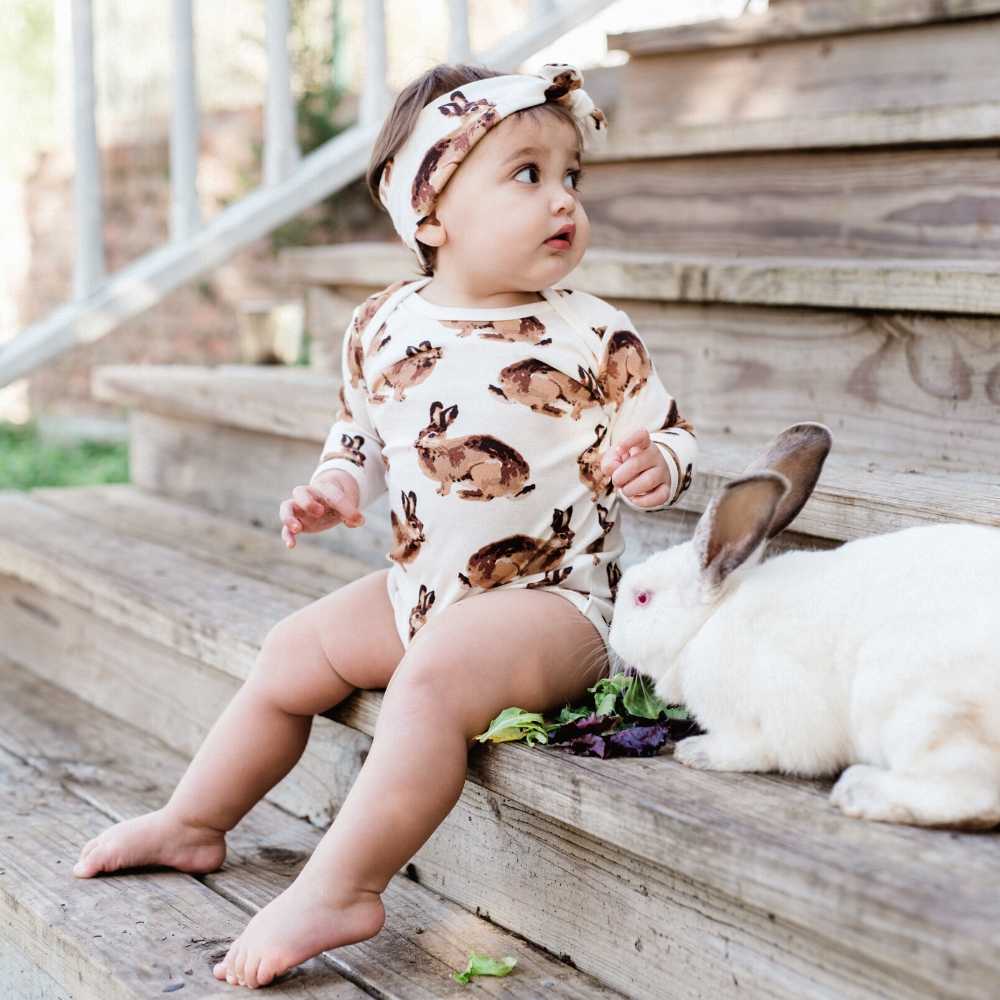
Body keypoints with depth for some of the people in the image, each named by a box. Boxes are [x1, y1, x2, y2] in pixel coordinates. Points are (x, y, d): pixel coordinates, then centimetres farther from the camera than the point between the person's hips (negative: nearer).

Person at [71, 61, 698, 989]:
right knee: (288, 654, 13)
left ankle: (338, 889, -27)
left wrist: (652, 467, -28)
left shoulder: (593, 338, -12)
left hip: (548, 597, -6)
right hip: (418, 589, 7)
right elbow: (359, 432, 17)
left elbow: (667, 436, -5)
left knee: (434, 677, -32)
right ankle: (190, 824, 32)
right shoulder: (382, 328, 1)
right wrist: (336, 487, -3)